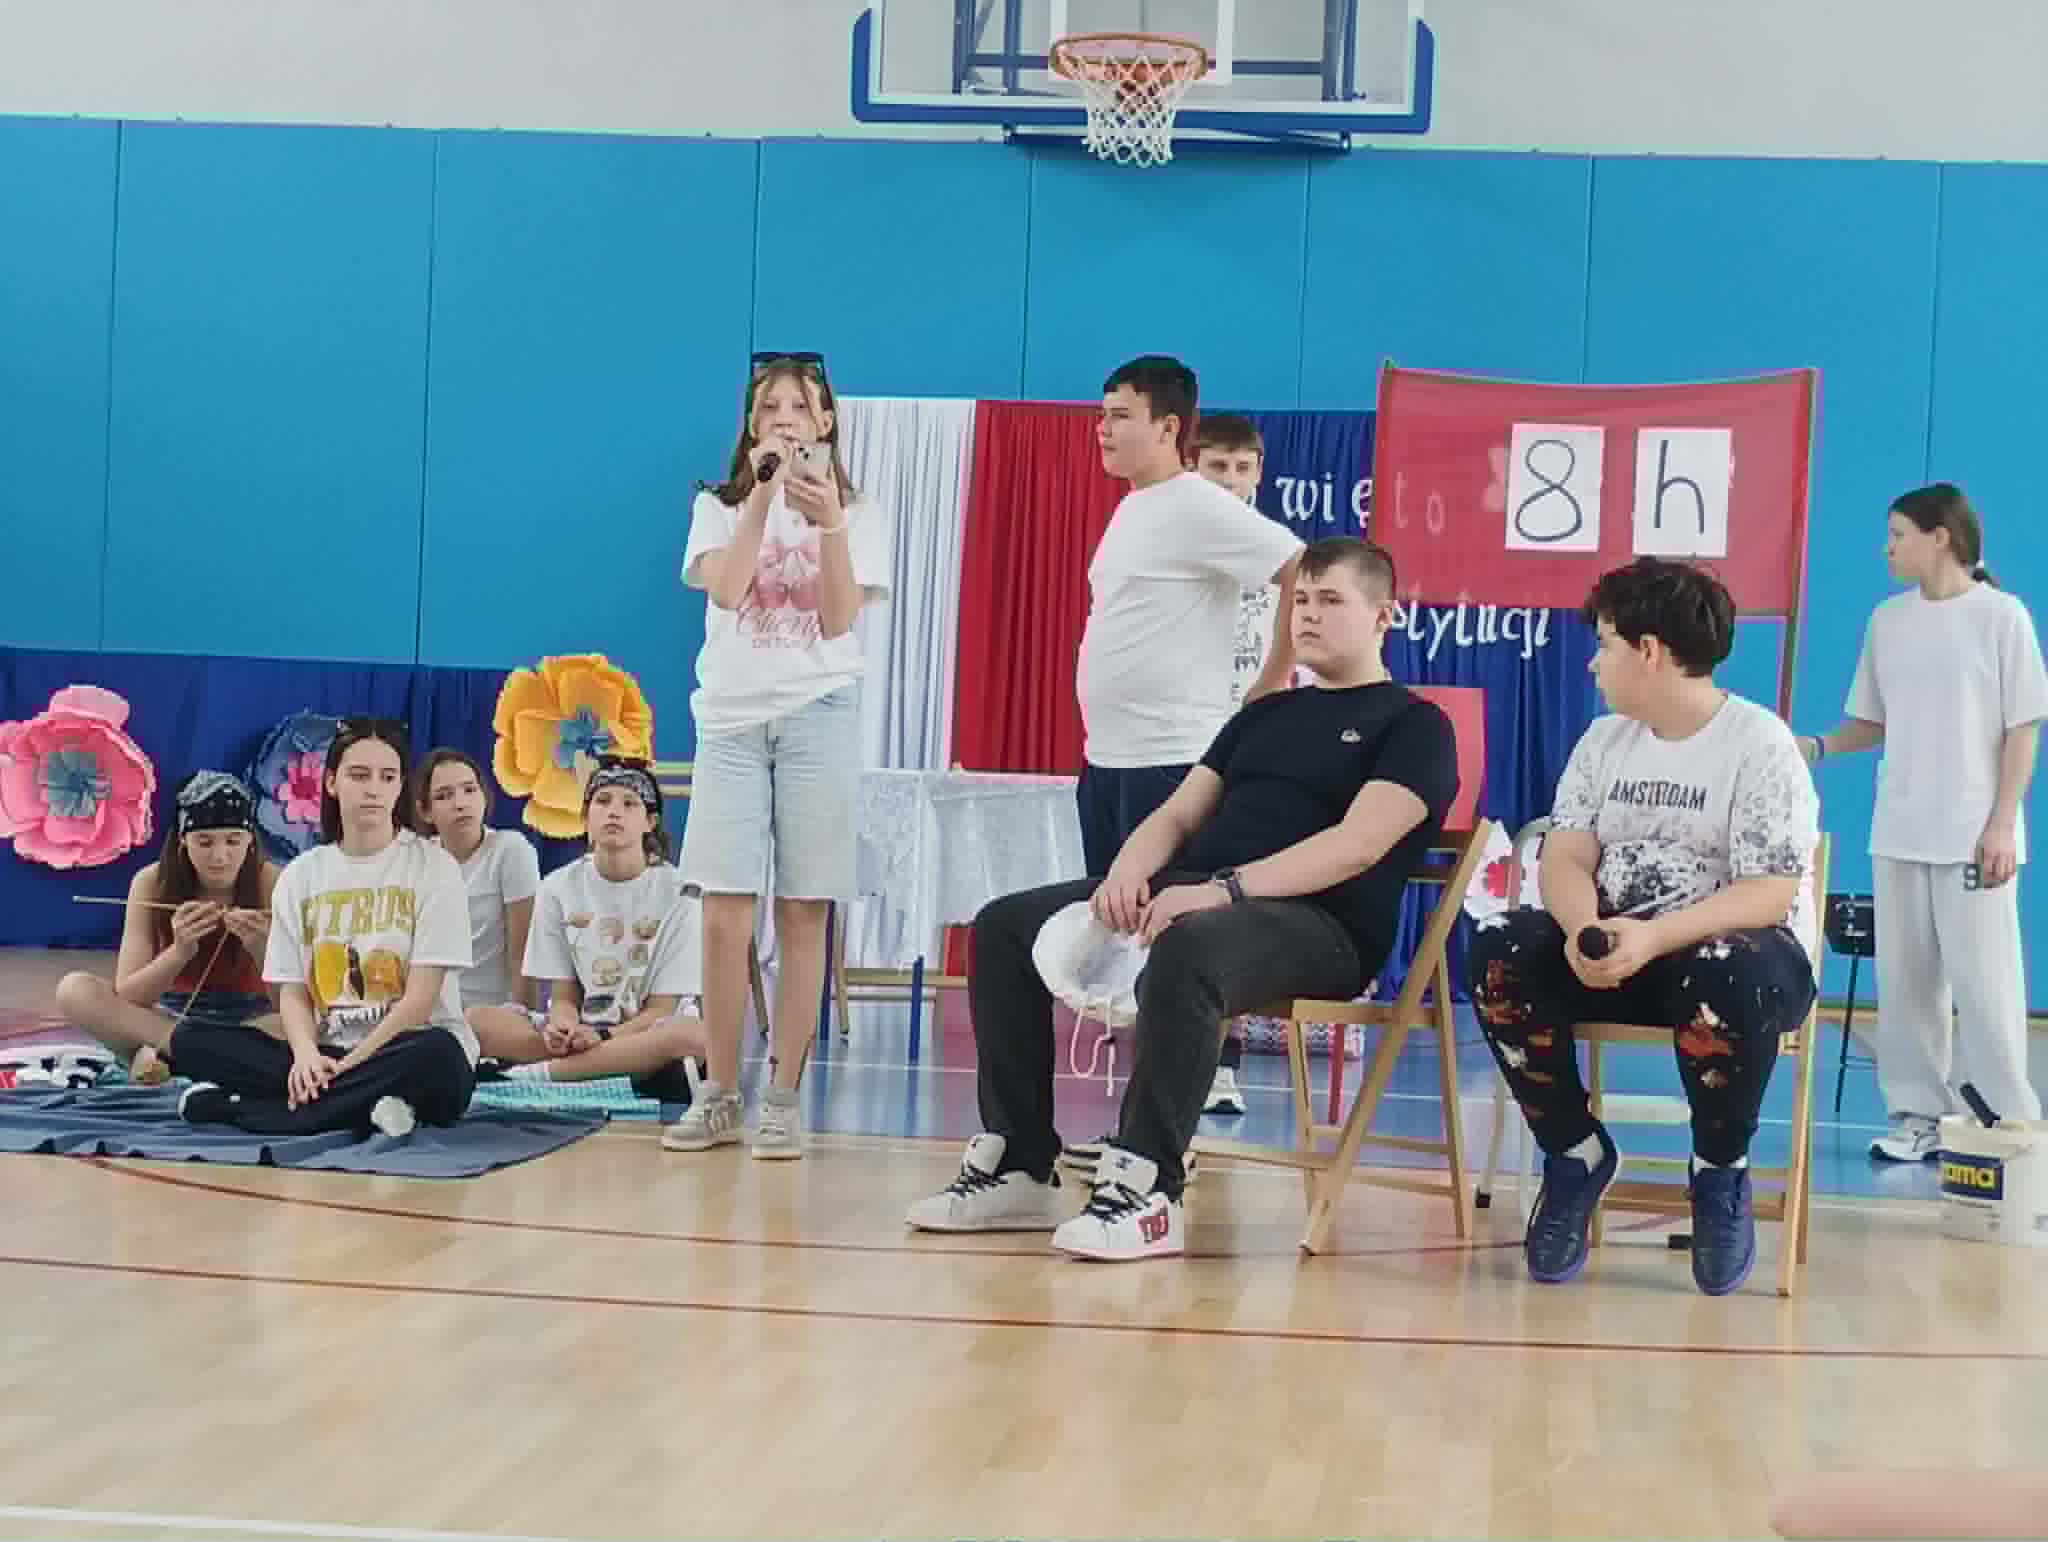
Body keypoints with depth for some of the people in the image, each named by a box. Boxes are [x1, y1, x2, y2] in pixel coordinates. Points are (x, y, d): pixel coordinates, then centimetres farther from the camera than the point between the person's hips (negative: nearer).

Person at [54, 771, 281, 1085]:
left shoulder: (271, 884, -15)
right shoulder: (152, 883, -12)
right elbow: (124, 997, -16)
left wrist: (260, 951, -34)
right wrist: (180, 951, -32)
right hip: (170, 1018, 1)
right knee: (73, 990, -22)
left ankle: (165, 1052, -23)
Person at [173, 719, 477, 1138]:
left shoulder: (433, 866, -2)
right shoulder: (300, 875, 10)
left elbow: (422, 996, -9)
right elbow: (292, 990, 6)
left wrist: (348, 1065, -17)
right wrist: (306, 1054, -16)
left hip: (406, 1052, -3)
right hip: (326, 1056, 3)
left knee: (436, 1056, -40)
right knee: (190, 1041, -15)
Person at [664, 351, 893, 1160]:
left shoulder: (859, 512, 6)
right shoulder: (719, 507, 9)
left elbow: (839, 620, -7)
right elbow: (725, 589, -11)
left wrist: (827, 520, -18)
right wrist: (762, 494, -17)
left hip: (818, 717, -1)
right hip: (730, 719, 1)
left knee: (802, 916, -2)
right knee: (724, 917, -4)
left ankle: (783, 1099, 3)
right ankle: (719, 1096, 5)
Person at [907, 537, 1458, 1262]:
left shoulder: (1415, 725, 4)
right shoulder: (1266, 714, 26)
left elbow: (1358, 843, -13)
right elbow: (1179, 814, 18)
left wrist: (1225, 888, -26)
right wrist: (1129, 872, -7)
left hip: (1317, 924, -8)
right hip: (1190, 895, 8)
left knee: (1186, 949, -41)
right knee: (1005, 926, -6)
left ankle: (1147, 1190, -36)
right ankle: (1019, 1168, -5)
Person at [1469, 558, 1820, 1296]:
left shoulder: (1761, 744, -9)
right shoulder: (1604, 740, 9)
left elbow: (1771, 894, -18)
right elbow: (1565, 856, 0)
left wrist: (1656, 937, -31)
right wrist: (1585, 932, -24)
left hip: (1735, 950, -5)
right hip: (1618, 947, 5)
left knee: (1726, 976, -41)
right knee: (1498, 949, -22)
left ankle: (1721, 1171, -13)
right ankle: (1576, 1153, -6)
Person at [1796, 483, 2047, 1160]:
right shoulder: (1887, 620, 9)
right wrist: (1817, 746, -4)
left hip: (1974, 835, -5)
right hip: (1898, 833, 5)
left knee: (1982, 982, -6)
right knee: (1904, 979, 5)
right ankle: (1919, 1115, 13)